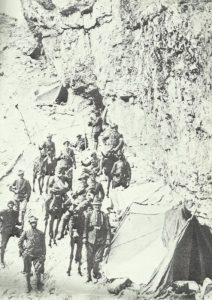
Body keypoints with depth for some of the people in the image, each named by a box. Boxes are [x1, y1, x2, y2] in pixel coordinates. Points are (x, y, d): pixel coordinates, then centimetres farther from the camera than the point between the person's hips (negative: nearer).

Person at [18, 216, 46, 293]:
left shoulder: (41, 233, 5)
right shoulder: (26, 233, 2)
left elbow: (43, 245, 8)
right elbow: (19, 242, 9)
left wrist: (43, 255, 3)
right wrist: (22, 251, 2)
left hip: (37, 255, 0)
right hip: (27, 255, 0)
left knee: (38, 271, -8)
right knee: (27, 271, 5)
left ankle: (39, 282, 18)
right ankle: (28, 286, 20)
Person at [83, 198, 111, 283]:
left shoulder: (104, 216, 4)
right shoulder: (89, 215, 5)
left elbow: (108, 228, 4)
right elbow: (85, 227, 4)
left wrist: (108, 239, -3)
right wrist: (84, 237, -3)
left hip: (101, 241, 0)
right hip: (90, 239, 1)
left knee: (97, 258, -2)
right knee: (89, 258, 6)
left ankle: (95, 274, 19)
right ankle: (88, 276, 19)